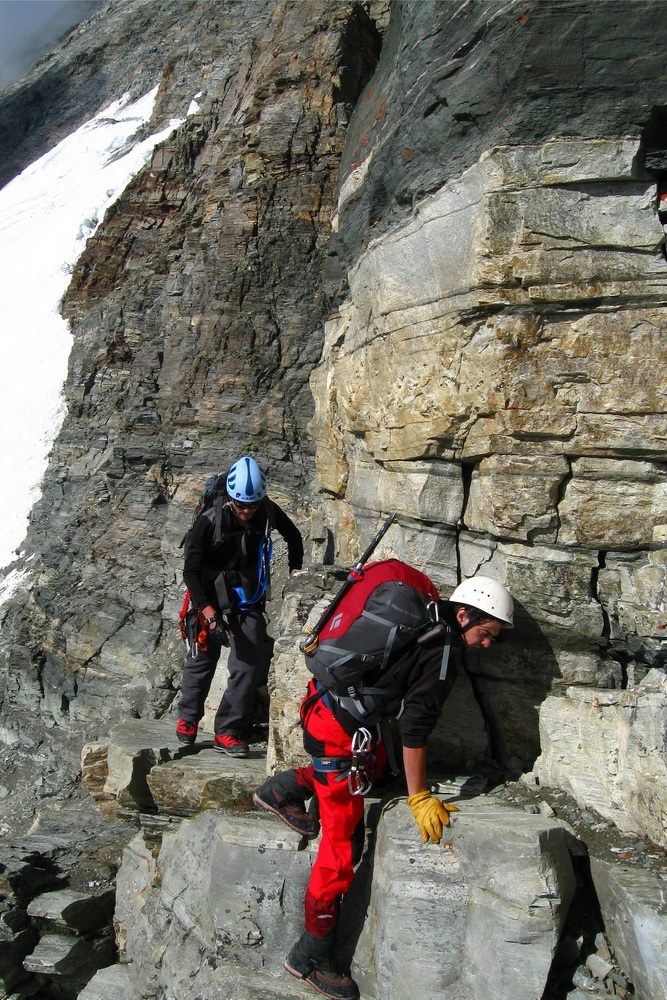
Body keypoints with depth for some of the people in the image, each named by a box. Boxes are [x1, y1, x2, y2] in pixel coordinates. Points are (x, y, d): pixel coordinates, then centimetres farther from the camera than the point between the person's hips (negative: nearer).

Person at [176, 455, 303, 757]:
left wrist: (296, 571, 7)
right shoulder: (209, 521, -21)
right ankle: (188, 717, 37)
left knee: (249, 665, -10)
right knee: (201, 662, 11)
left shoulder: (268, 513, -11)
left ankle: (227, 732, 0)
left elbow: (293, 535, 11)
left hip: (248, 602, 2)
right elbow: (191, 571, -19)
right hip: (211, 600, -2)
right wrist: (207, 609, -29)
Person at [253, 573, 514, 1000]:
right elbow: (415, 729, -17)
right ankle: (312, 955, 9)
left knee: (376, 761, 28)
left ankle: (286, 789, 23)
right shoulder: (443, 654, -17)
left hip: (323, 702, 9)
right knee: (344, 842, -1)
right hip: (338, 727, -9)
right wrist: (420, 799, -8)